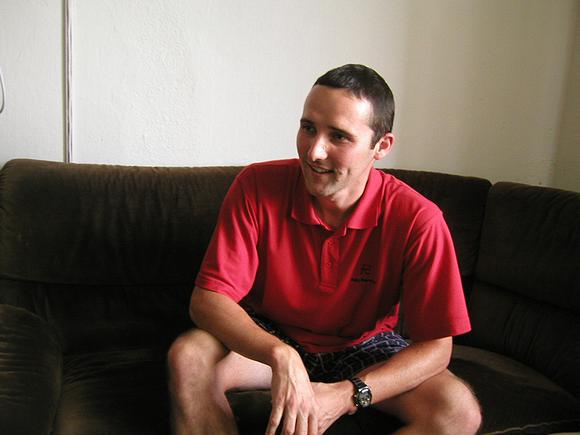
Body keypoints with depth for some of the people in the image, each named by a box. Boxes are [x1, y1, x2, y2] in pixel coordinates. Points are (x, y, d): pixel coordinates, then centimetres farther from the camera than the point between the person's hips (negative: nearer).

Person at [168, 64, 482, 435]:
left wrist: (346, 395, -32)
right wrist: (282, 356, -39)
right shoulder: (257, 187, -20)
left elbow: (435, 346, -18)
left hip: (362, 349, 1)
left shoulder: (417, 220, -22)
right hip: (268, 338, 0)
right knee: (189, 356, -28)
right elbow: (208, 300, -21)